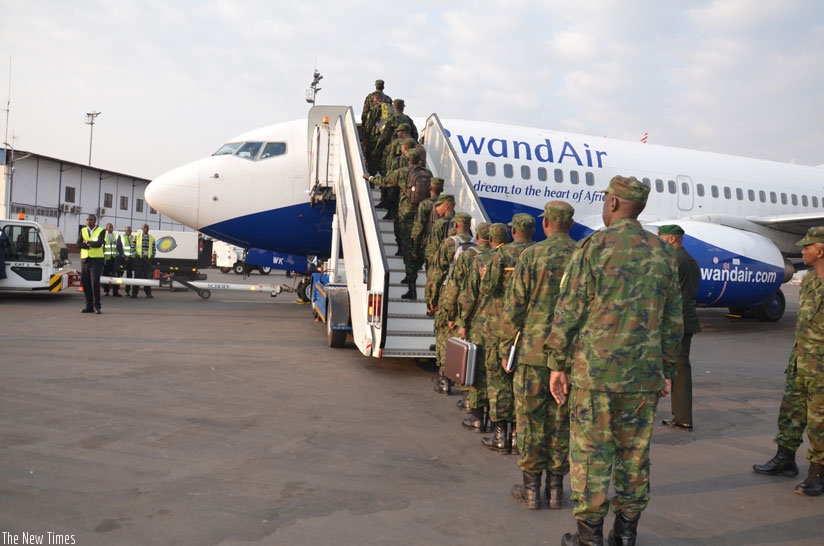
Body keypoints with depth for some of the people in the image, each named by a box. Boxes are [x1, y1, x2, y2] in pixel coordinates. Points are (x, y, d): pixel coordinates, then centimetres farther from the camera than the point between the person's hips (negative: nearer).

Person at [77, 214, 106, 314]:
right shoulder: (83, 230, 13)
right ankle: (89, 306, 12)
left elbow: (99, 243, -16)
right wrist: (92, 245, -12)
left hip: (96, 260, -5)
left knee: (95, 283, -11)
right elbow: (78, 244, -1)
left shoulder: (101, 230, 1)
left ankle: (96, 306, -3)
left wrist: (87, 242, -4)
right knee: (85, 283, 4)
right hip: (85, 260, 5)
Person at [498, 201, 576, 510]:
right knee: (561, 421, 11)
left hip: (534, 350, -3)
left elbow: (514, 308, -8)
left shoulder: (532, 255, -7)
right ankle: (555, 489, 20)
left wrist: (505, 348, 2)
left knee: (530, 419, 6)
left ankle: (531, 490, 14)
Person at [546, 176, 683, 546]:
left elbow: (569, 311, -8)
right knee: (635, 452, 13)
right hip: (644, 374, 5)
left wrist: (557, 364, -1)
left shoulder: (594, 246, -7)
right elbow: (673, 319, 11)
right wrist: (667, 371, 19)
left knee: (590, 451, 4)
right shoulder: (663, 252, 8)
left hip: (595, 368, -4)